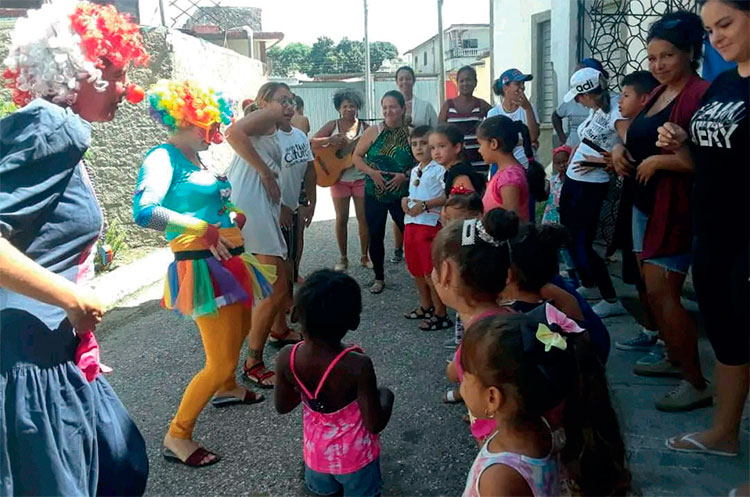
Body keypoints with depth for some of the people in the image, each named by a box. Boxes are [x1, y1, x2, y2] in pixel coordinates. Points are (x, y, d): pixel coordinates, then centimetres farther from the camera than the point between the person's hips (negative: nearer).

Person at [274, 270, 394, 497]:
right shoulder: (357, 365, -32)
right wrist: (386, 396, -3)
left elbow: (282, 407, -3)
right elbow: (375, 425, -21)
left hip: (316, 453, 5)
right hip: (355, 457, -5)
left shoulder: (286, 358, -20)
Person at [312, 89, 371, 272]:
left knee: (364, 217, 2)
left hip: (361, 178, 0)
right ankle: (343, 258, 16)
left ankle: (364, 256, 16)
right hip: (339, 177, 0)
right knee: (341, 218, 5)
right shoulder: (333, 125, 2)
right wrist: (329, 140, -22)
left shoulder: (364, 126, 3)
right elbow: (312, 143, -5)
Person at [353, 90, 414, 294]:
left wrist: (405, 175, -15)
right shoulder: (373, 132, -2)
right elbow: (357, 156, 2)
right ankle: (379, 278, 25)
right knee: (375, 237, 8)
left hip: (402, 194, -1)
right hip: (374, 194, 2)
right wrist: (372, 172, -13)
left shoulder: (411, 134, -5)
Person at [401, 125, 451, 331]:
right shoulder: (414, 170, 15)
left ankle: (440, 314, 8)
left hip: (430, 224, -9)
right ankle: (426, 306, 35)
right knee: (416, 269, 18)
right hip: (411, 223, 9)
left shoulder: (439, 169, -12)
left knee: (431, 272, -5)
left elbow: (447, 197, -20)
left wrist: (425, 205, -21)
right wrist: (405, 201, 3)